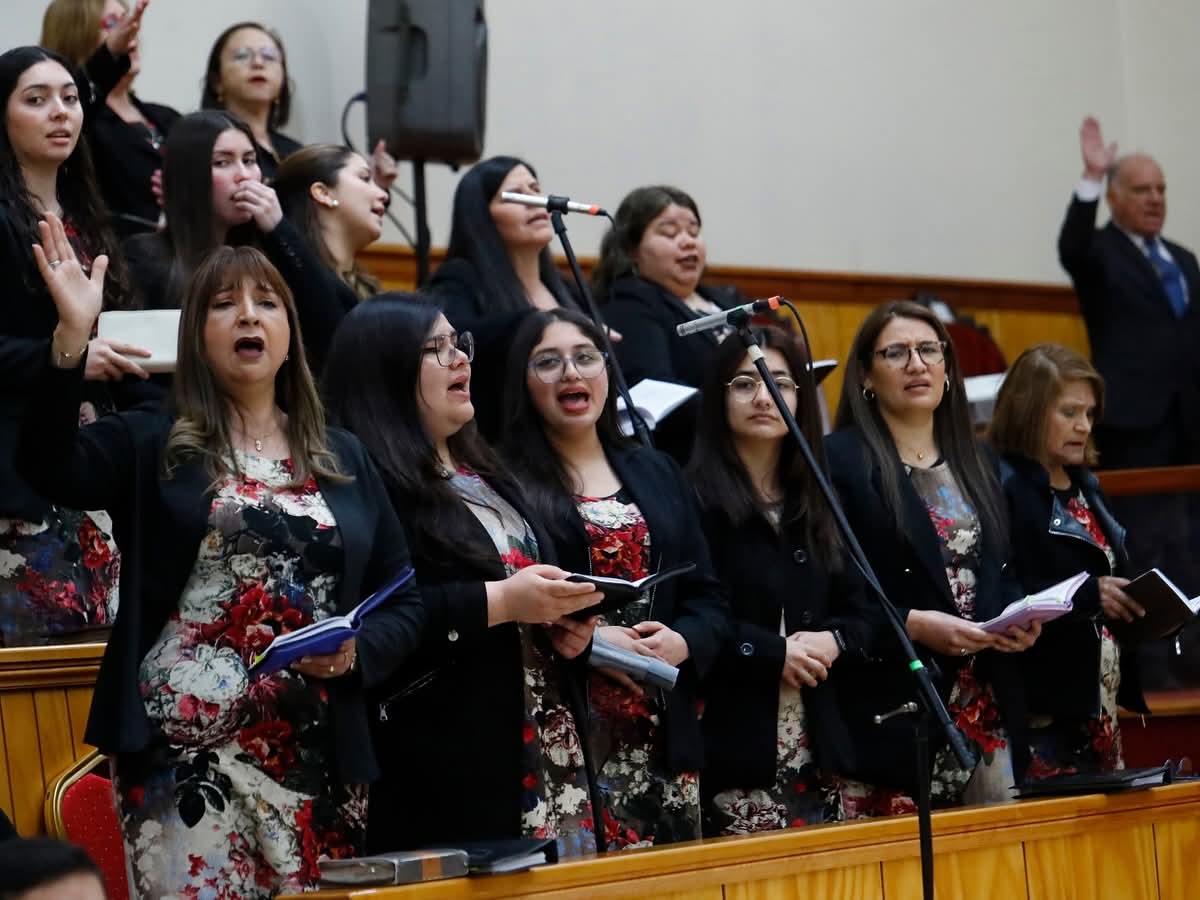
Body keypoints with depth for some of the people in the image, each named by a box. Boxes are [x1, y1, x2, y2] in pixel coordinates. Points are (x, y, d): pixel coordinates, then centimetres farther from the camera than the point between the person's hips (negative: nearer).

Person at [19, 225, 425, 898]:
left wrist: (357, 652, -6)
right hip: (186, 754, -3)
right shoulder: (152, 443, 5)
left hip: (319, 759, 3)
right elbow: (49, 466, -15)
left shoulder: (344, 458, 15)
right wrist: (72, 337, -25)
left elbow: (406, 600, 15)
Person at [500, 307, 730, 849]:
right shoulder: (507, 484, -2)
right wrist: (588, 641, -18)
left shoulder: (656, 473, 17)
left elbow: (709, 598, 15)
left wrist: (681, 642, -5)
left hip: (662, 736, 5)